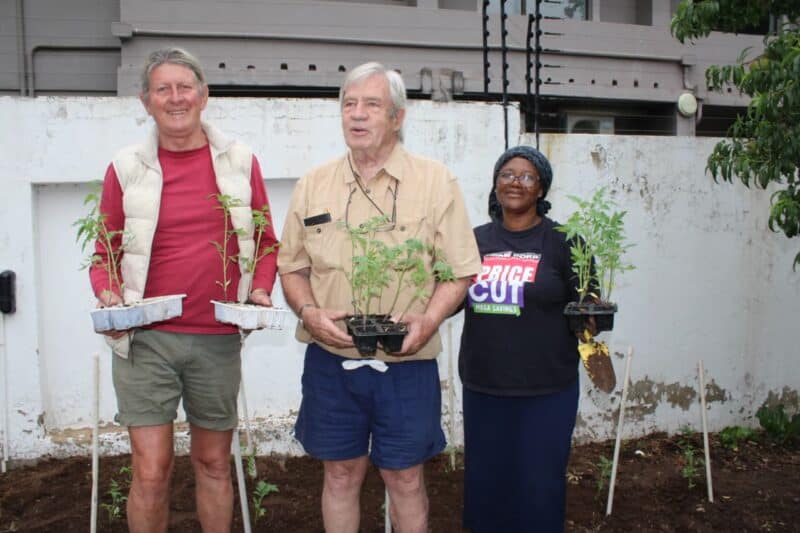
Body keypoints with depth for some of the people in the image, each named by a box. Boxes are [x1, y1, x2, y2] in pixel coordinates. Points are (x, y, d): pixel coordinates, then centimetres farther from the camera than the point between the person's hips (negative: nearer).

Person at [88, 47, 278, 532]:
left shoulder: (240, 161, 3)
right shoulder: (127, 168, 1)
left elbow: (264, 243, 10)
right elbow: (106, 253, 8)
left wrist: (261, 291, -7)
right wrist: (107, 294, -11)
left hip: (219, 339, 1)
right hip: (146, 338, -1)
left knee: (214, 462, 15)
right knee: (151, 470, 0)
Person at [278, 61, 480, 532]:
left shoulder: (437, 181, -2)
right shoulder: (313, 185, 5)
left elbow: (461, 270, -2)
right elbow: (292, 267, 10)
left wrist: (429, 319, -18)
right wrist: (310, 312, -9)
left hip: (407, 362, -2)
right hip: (330, 359, 2)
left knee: (406, 477, 10)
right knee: (341, 473, 14)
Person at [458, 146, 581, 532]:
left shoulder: (561, 242, -4)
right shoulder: (476, 240, 7)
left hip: (546, 389, -3)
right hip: (482, 386, 4)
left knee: (538, 484, 6)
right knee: (484, 480, 14)